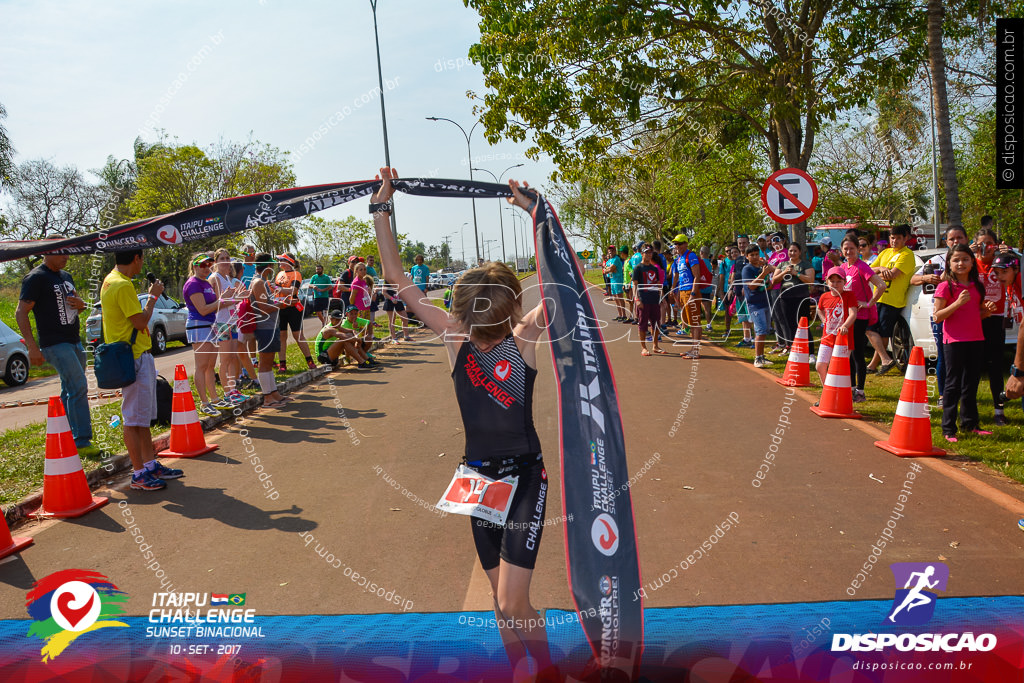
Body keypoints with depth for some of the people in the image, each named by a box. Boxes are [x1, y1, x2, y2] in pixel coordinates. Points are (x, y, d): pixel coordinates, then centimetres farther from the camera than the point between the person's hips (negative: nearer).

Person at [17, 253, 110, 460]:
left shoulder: (66, 276, 17)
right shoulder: (36, 278, -8)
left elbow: (76, 304, 28)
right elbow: (21, 312, -11)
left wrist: (80, 303, 1)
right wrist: (32, 347, -19)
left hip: (74, 342, 8)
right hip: (55, 344, -8)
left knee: (71, 391, 11)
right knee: (79, 387, -16)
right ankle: (82, 443, -15)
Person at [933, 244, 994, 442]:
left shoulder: (977, 286, 10)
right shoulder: (945, 286, -8)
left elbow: (979, 314, 19)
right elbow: (937, 316, -12)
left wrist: (988, 309, -3)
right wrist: (958, 302, -23)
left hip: (976, 340, 6)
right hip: (954, 341, -6)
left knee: (971, 383, 13)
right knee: (953, 385, -2)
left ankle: (970, 424, 25)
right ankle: (948, 428, 3)